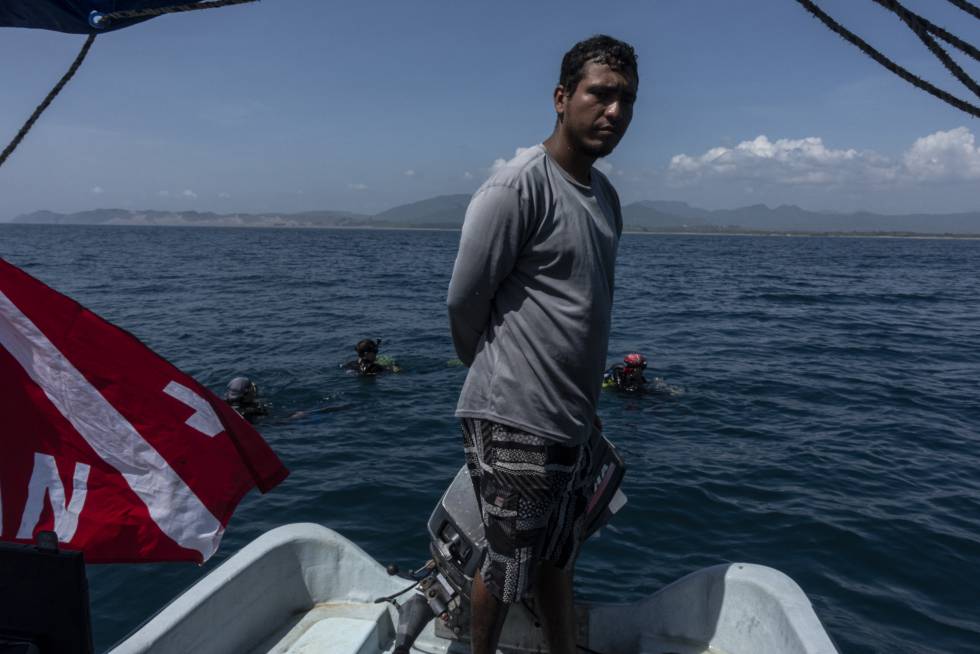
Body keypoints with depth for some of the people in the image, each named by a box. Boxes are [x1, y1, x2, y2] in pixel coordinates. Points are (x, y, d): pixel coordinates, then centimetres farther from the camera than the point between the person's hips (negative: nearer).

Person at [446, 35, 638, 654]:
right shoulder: (517, 186, -16)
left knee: (557, 558, 21)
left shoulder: (605, 194, 11)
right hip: (515, 423, -7)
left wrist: (584, 398, 17)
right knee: (509, 566, 10)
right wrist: (499, 378, 5)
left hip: (572, 422, 7)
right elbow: (463, 302, -11)